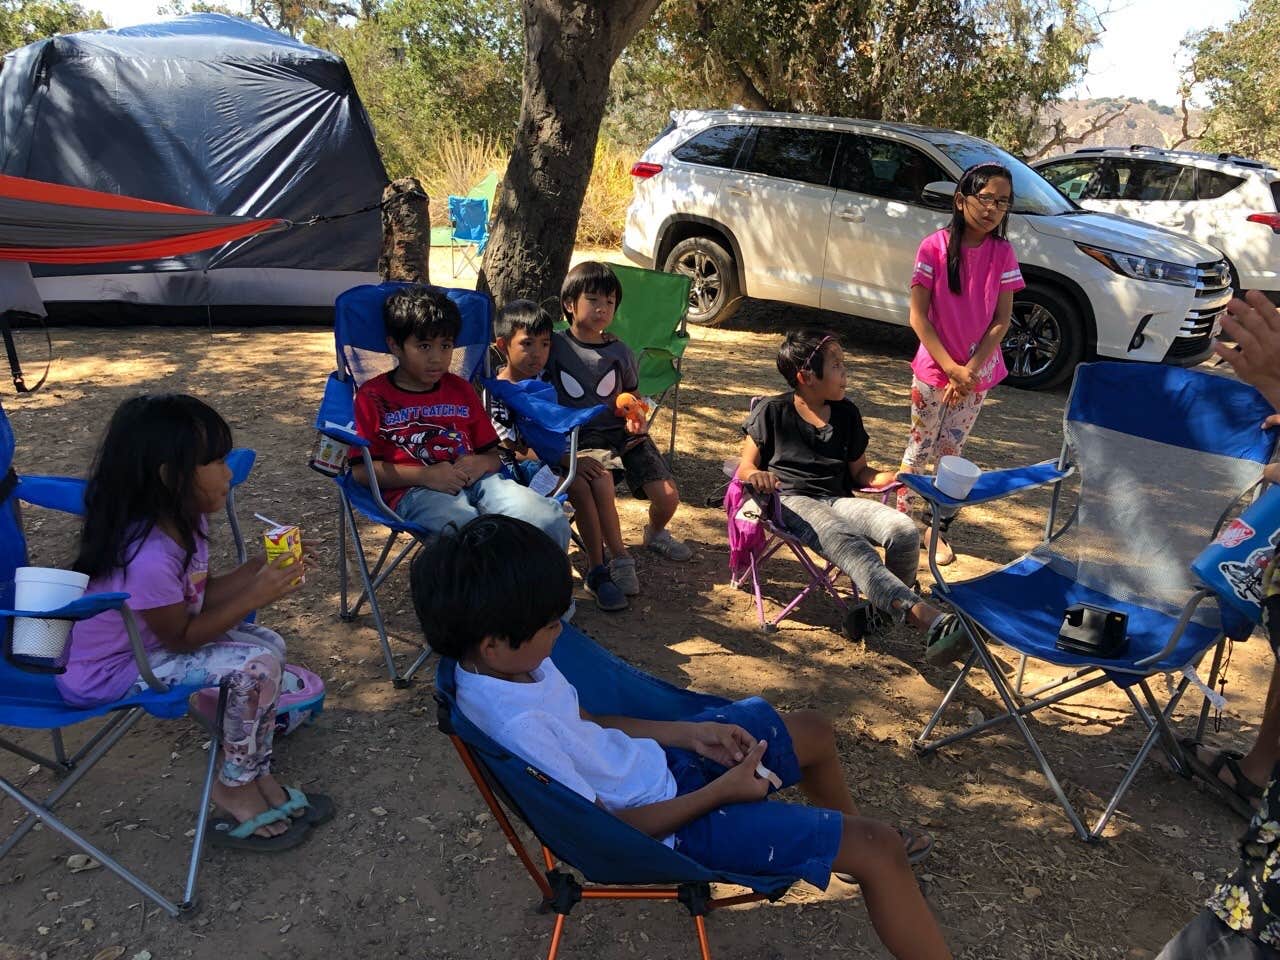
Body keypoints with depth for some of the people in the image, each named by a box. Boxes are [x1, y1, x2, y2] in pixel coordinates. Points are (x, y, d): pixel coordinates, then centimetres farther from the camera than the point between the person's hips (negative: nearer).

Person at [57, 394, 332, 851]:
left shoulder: (184, 520, -6)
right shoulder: (146, 557, -34)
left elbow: (198, 598, 2)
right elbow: (180, 637, -22)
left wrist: (258, 567, -11)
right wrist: (256, 596, -24)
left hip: (147, 640, 9)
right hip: (108, 673, -9)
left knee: (269, 644, -1)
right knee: (255, 666, -22)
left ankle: (257, 777, 9)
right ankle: (236, 791, 2)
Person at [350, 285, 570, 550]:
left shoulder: (460, 389, 27)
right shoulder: (373, 396, 12)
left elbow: (493, 455, 26)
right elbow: (361, 470, 2)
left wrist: (481, 463, -1)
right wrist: (426, 475, -10)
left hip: (474, 481, 5)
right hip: (414, 490, -5)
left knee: (550, 521, -24)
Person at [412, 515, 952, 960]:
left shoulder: (503, 663, -8)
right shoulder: (520, 727, -34)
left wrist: (689, 734, 0)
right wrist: (722, 791, -18)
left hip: (654, 761, 9)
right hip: (665, 817, -8)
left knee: (813, 731, 21)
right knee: (878, 849, -9)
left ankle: (853, 853, 47)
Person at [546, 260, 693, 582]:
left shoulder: (619, 351, 7)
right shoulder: (555, 347, -1)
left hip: (623, 432, 3)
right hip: (582, 436, -3)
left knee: (668, 496, -9)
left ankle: (655, 532, 28)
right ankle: (617, 557, -14)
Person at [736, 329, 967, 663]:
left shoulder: (847, 413, 17)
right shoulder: (771, 412, 4)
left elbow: (859, 472, 21)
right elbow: (745, 465, 3)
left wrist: (894, 477, -1)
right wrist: (755, 475, -23)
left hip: (839, 499, 5)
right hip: (793, 500, -5)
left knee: (904, 531, -26)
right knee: (850, 546, -37)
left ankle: (882, 610, -6)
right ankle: (927, 617, -54)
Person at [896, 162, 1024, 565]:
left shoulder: (1003, 253, -4)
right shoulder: (934, 247, -12)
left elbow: (1002, 320, -4)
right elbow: (918, 317, -13)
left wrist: (971, 369, -14)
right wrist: (952, 368, -16)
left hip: (977, 372, 3)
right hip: (933, 369, -2)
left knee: (952, 452, 11)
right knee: (919, 449, 8)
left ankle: (936, 528, 23)